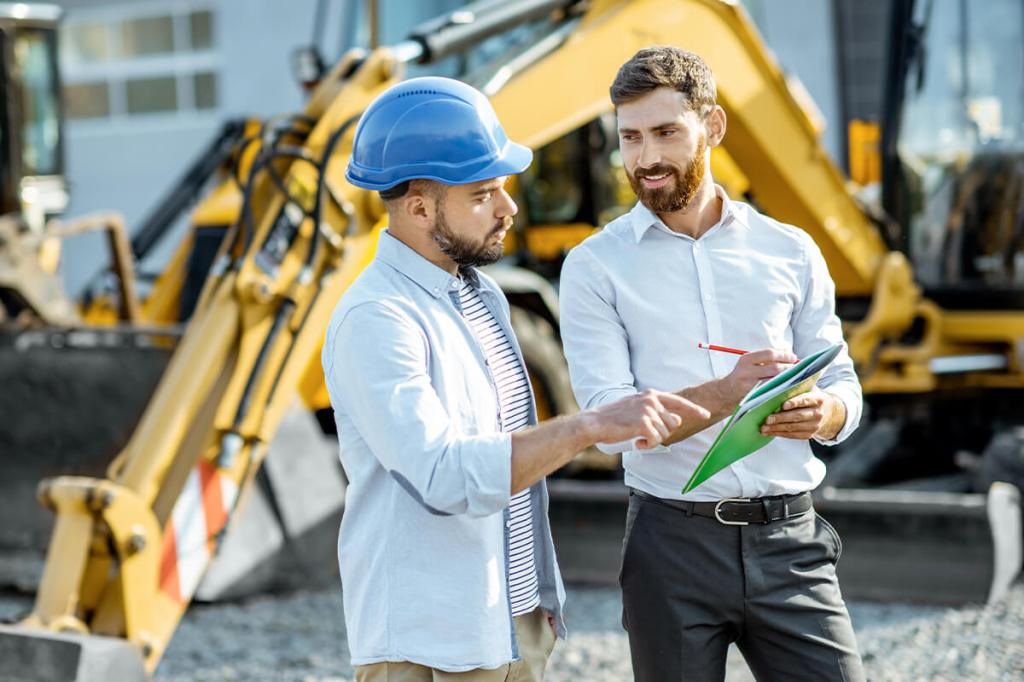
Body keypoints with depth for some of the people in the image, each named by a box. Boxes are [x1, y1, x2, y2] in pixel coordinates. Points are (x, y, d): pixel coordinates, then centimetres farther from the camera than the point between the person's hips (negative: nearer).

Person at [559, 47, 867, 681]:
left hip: (790, 540, 2)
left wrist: (821, 412, -14)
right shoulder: (596, 267, 0)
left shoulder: (789, 251, 8)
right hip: (674, 541, -2)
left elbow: (844, 388, 11)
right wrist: (726, 394, -25)